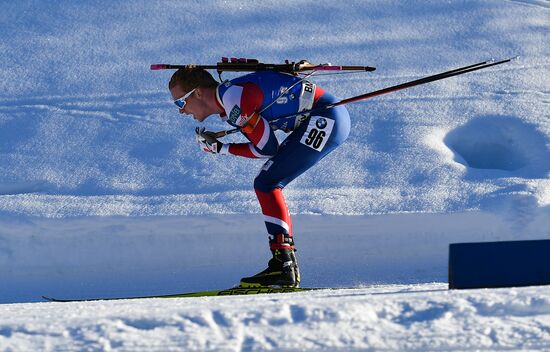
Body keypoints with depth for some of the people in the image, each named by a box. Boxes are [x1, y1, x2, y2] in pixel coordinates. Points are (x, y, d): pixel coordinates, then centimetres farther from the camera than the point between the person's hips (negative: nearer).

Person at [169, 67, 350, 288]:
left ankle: (283, 266, -17)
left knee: (266, 184, -12)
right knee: (268, 185, 12)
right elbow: (264, 149, 12)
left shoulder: (233, 98, -17)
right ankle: (286, 267, 12)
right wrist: (220, 148, 4)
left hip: (325, 119, -10)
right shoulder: (227, 104, 12)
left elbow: (267, 149, -13)